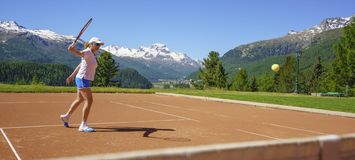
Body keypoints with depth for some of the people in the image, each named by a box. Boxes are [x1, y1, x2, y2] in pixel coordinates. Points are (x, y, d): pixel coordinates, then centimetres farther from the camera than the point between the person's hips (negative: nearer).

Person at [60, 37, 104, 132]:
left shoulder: (92, 55, 14)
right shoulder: (87, 52, -13)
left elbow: (80, 65, 20)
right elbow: (79, 53, -36)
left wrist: (72, 75, 25)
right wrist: (72, 50, -58)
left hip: (84, 80, 10)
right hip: (82, 79, -10)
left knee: (80, 100, 23)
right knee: (89, 100, -13)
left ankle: (66, 116, 41)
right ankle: (83, 125, -9)